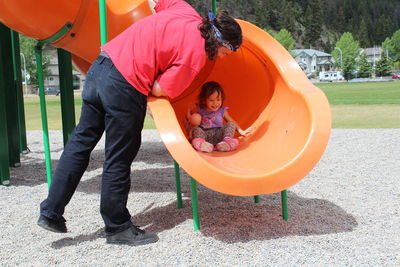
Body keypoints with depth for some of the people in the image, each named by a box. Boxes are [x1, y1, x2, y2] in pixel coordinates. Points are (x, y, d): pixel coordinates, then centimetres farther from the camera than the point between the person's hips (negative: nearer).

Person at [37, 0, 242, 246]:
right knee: (118, 161, 5)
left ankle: (51, 212, 25)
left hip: (100, 66, 9)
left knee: (81, 142, 16)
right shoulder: (196, 55, -11)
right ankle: (118, 228, 22)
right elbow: (160, 91, -11)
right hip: (125, 87, -9)